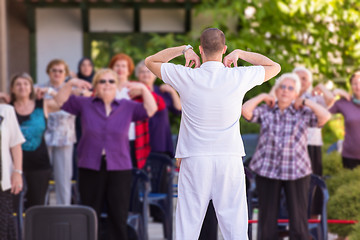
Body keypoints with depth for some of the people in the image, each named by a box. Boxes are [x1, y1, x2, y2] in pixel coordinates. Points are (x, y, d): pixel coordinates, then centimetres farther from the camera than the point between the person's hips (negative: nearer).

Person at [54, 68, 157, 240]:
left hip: (119, 169, 0)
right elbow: (60, 102, 8)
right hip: (90, 169, 0)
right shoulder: (84, 104, 10)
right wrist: (70, 84, -5)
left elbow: (150, 110, 5)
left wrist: (143, 89, -5)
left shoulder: (127, 107, 11)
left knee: (119, 218, 0)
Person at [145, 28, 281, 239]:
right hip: (229, 160, 0)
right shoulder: (239, 78, -4)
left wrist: (183, 49, 11)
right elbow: (275, 67, 14)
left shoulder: (186, 77, -5)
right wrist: (240, 53, 10)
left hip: (194, 161, 0)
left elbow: (150, 61, 11)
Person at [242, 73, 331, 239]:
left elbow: (325, 116, -12)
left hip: (297, 172, -1)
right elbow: (245, 111, -12)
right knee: (267, 219, 6)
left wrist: (306, 102, -5)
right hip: (267, 170, 1)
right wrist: (262, 97, -2)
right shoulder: (265, 111, 4)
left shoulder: (303, 113, 3)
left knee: (298, 218, 2)